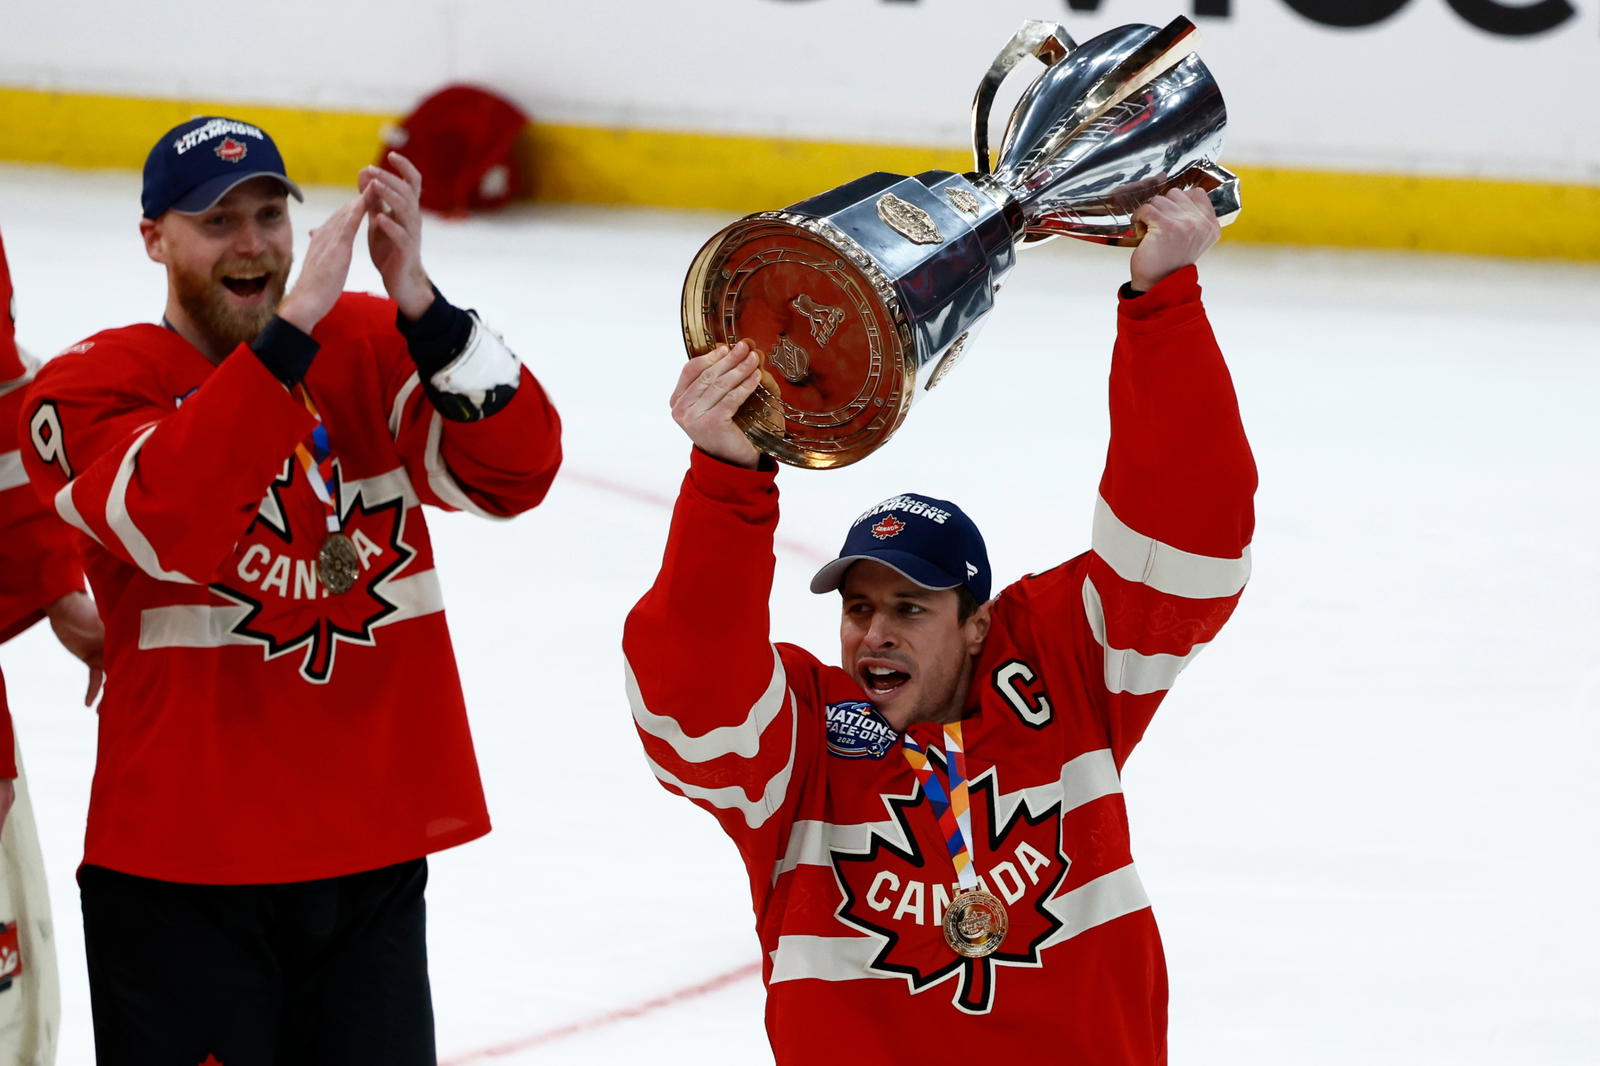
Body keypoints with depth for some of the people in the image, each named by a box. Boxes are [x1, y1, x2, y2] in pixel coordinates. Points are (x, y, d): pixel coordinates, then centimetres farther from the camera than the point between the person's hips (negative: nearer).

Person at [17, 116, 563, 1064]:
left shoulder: (372, 348, 4)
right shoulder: (90, 389, -6)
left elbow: (516, 471, -11)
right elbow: (174, 527, -27)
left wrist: (420, 303, -26)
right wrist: (292, 328, -31)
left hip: (375, 854, 4)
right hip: (183, 877, -4)